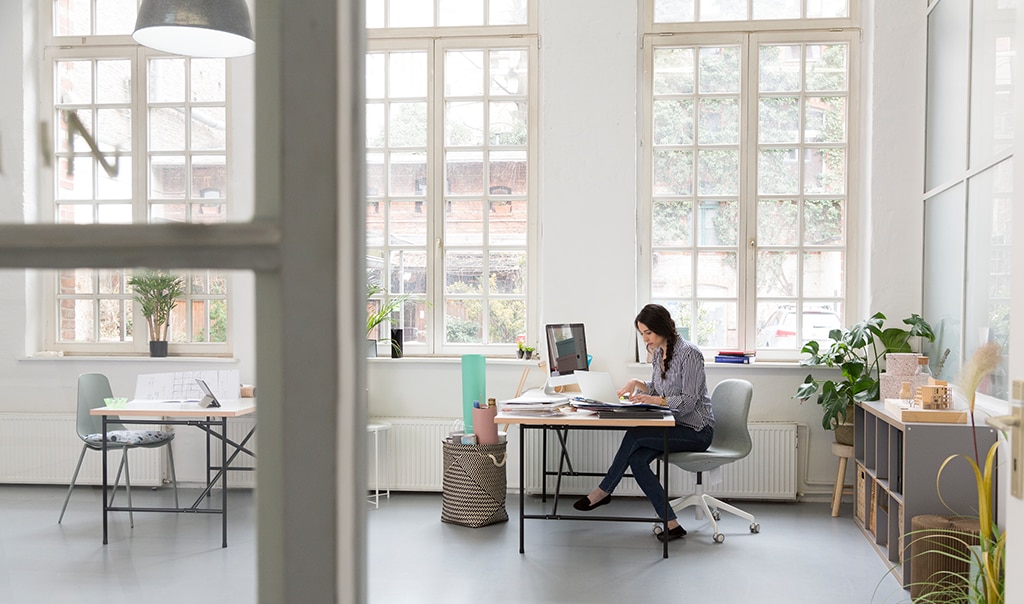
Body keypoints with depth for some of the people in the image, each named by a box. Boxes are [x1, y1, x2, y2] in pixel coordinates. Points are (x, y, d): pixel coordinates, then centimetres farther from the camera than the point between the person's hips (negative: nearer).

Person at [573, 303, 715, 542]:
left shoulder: (689, 354, -17)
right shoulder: (659, 353, 10)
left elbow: (688, 401, -21)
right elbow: (657, 389, 20)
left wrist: (654, 400, -30)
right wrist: (637, 384, 1)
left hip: (696, 431, -8)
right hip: (676, 426, 8)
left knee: (635, 435, -24)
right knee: (637, 458, -18)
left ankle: (604, 491, -8)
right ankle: (671, 525, -16)